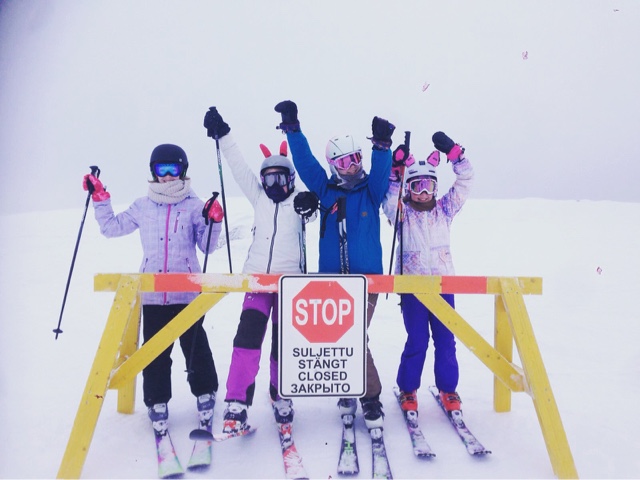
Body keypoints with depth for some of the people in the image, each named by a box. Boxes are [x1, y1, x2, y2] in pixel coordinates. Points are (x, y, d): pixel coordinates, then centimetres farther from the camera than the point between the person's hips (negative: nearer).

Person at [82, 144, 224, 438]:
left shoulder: (194, 206, 1)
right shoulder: (143, 206, 9)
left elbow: (208, 247, 2)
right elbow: (111, 227, 16)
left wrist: (213, 222, -15)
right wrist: (100, 199, 9)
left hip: (188, 292, -2)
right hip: (153, 294, 2)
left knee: (195, 346, 6)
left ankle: (205, 394, 25)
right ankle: (157, 403, 21)